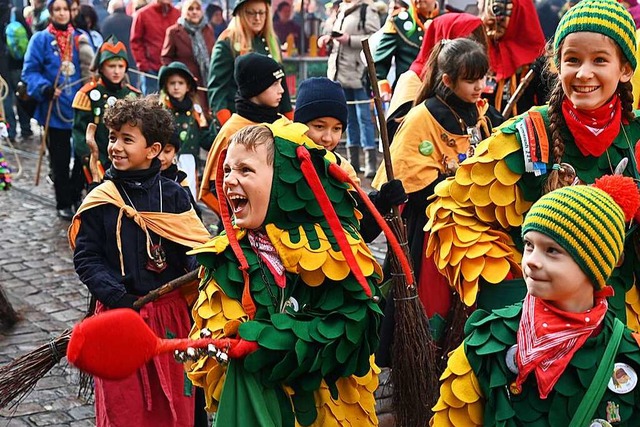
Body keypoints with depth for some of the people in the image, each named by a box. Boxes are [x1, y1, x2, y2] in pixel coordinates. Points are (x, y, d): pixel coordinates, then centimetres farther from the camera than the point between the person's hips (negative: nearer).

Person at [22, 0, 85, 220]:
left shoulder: (80, 38, 7)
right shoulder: (40, 40, -3)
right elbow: (30, 72, -6)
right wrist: (44, 88, -23)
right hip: (55, 110, -3)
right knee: (60, 160, 6)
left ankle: (76, 197, 26)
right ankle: (63, 203, 20)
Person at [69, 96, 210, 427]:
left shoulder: (174, 195, 0)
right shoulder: (100, 201, -2)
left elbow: (195, 248, 2)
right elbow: (86, 258, -3)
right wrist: (118, 299, -16)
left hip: (172, 313, 1)